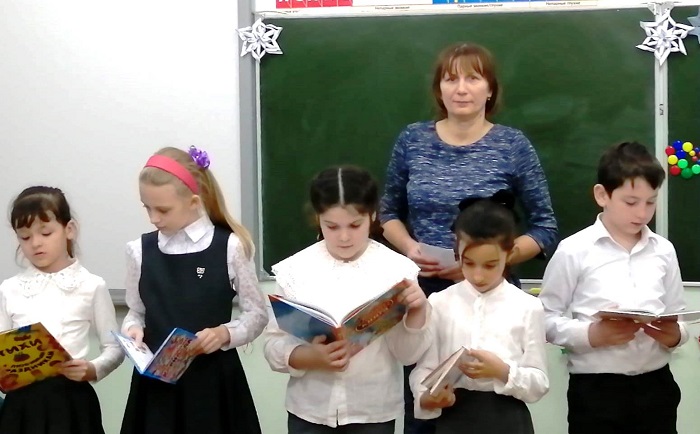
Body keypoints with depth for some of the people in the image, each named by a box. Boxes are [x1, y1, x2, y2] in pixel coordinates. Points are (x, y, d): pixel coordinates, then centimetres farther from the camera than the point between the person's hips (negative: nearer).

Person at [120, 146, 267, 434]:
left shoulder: (230, 246, -6)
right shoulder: (140, 250, 3)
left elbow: (257, 314, 1)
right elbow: (136, 312, 13)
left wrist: (225, 333, -17)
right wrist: (132, 330, -9)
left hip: (213, 380, -2)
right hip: (157, 382, 2)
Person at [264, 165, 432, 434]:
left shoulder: (396, 269, -5)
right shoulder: (295, 269, -5)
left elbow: (407, 355, -4)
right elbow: (274, 346, -5)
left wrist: (417, 311, -21)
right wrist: (311, 357, -24)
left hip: (374, 412, 0)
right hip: (310, 412, 0)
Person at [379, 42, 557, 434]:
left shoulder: (513, 146, -4)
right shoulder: (412, 140, 3)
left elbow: (545, 228, -2)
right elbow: (389, 212, 14)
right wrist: (410, 247, -7)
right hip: (422, 296, 2)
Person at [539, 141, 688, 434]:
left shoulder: (663, 250, 8)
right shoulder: (574, 250, -5)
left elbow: (678, 315, 13)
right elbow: (547, 318, -5)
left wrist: (674, 335, -8)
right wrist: (591, 335, -20)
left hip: (656, 385, 4)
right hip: (595, 389, -4)